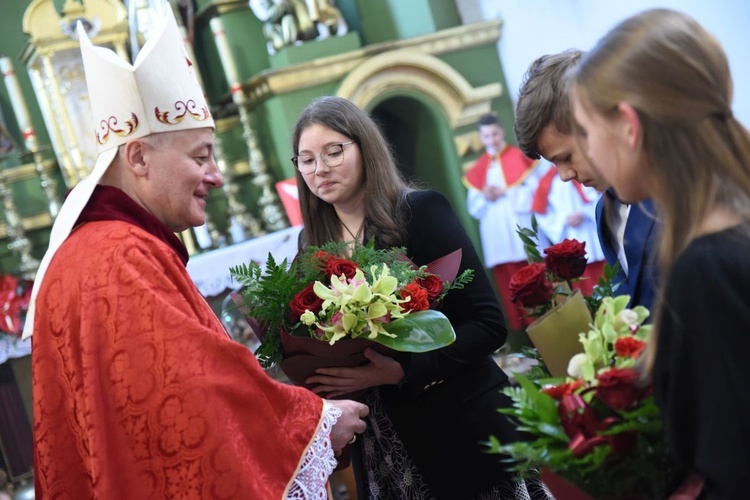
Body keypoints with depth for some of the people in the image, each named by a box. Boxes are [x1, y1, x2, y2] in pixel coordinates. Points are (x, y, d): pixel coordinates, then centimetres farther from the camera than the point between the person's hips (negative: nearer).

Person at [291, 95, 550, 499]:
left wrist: (402, 371, -24)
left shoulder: (422, 211, -8)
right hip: (382, 447, 4)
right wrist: (325, 379, -9)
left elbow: (488, 324, -13)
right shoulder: (311, 243, 6)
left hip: (462, 429, -4)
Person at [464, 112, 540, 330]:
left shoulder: (518, 157, 4)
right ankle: (520, 327, 6)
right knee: (507, 285, 1)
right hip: (496, 237, 3)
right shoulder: (478, 169, 13)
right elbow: (473, 207, 12)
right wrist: (485, 198, -8)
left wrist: (505, 193, -11)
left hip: (520, 231, -3)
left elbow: (533, 191, -4)